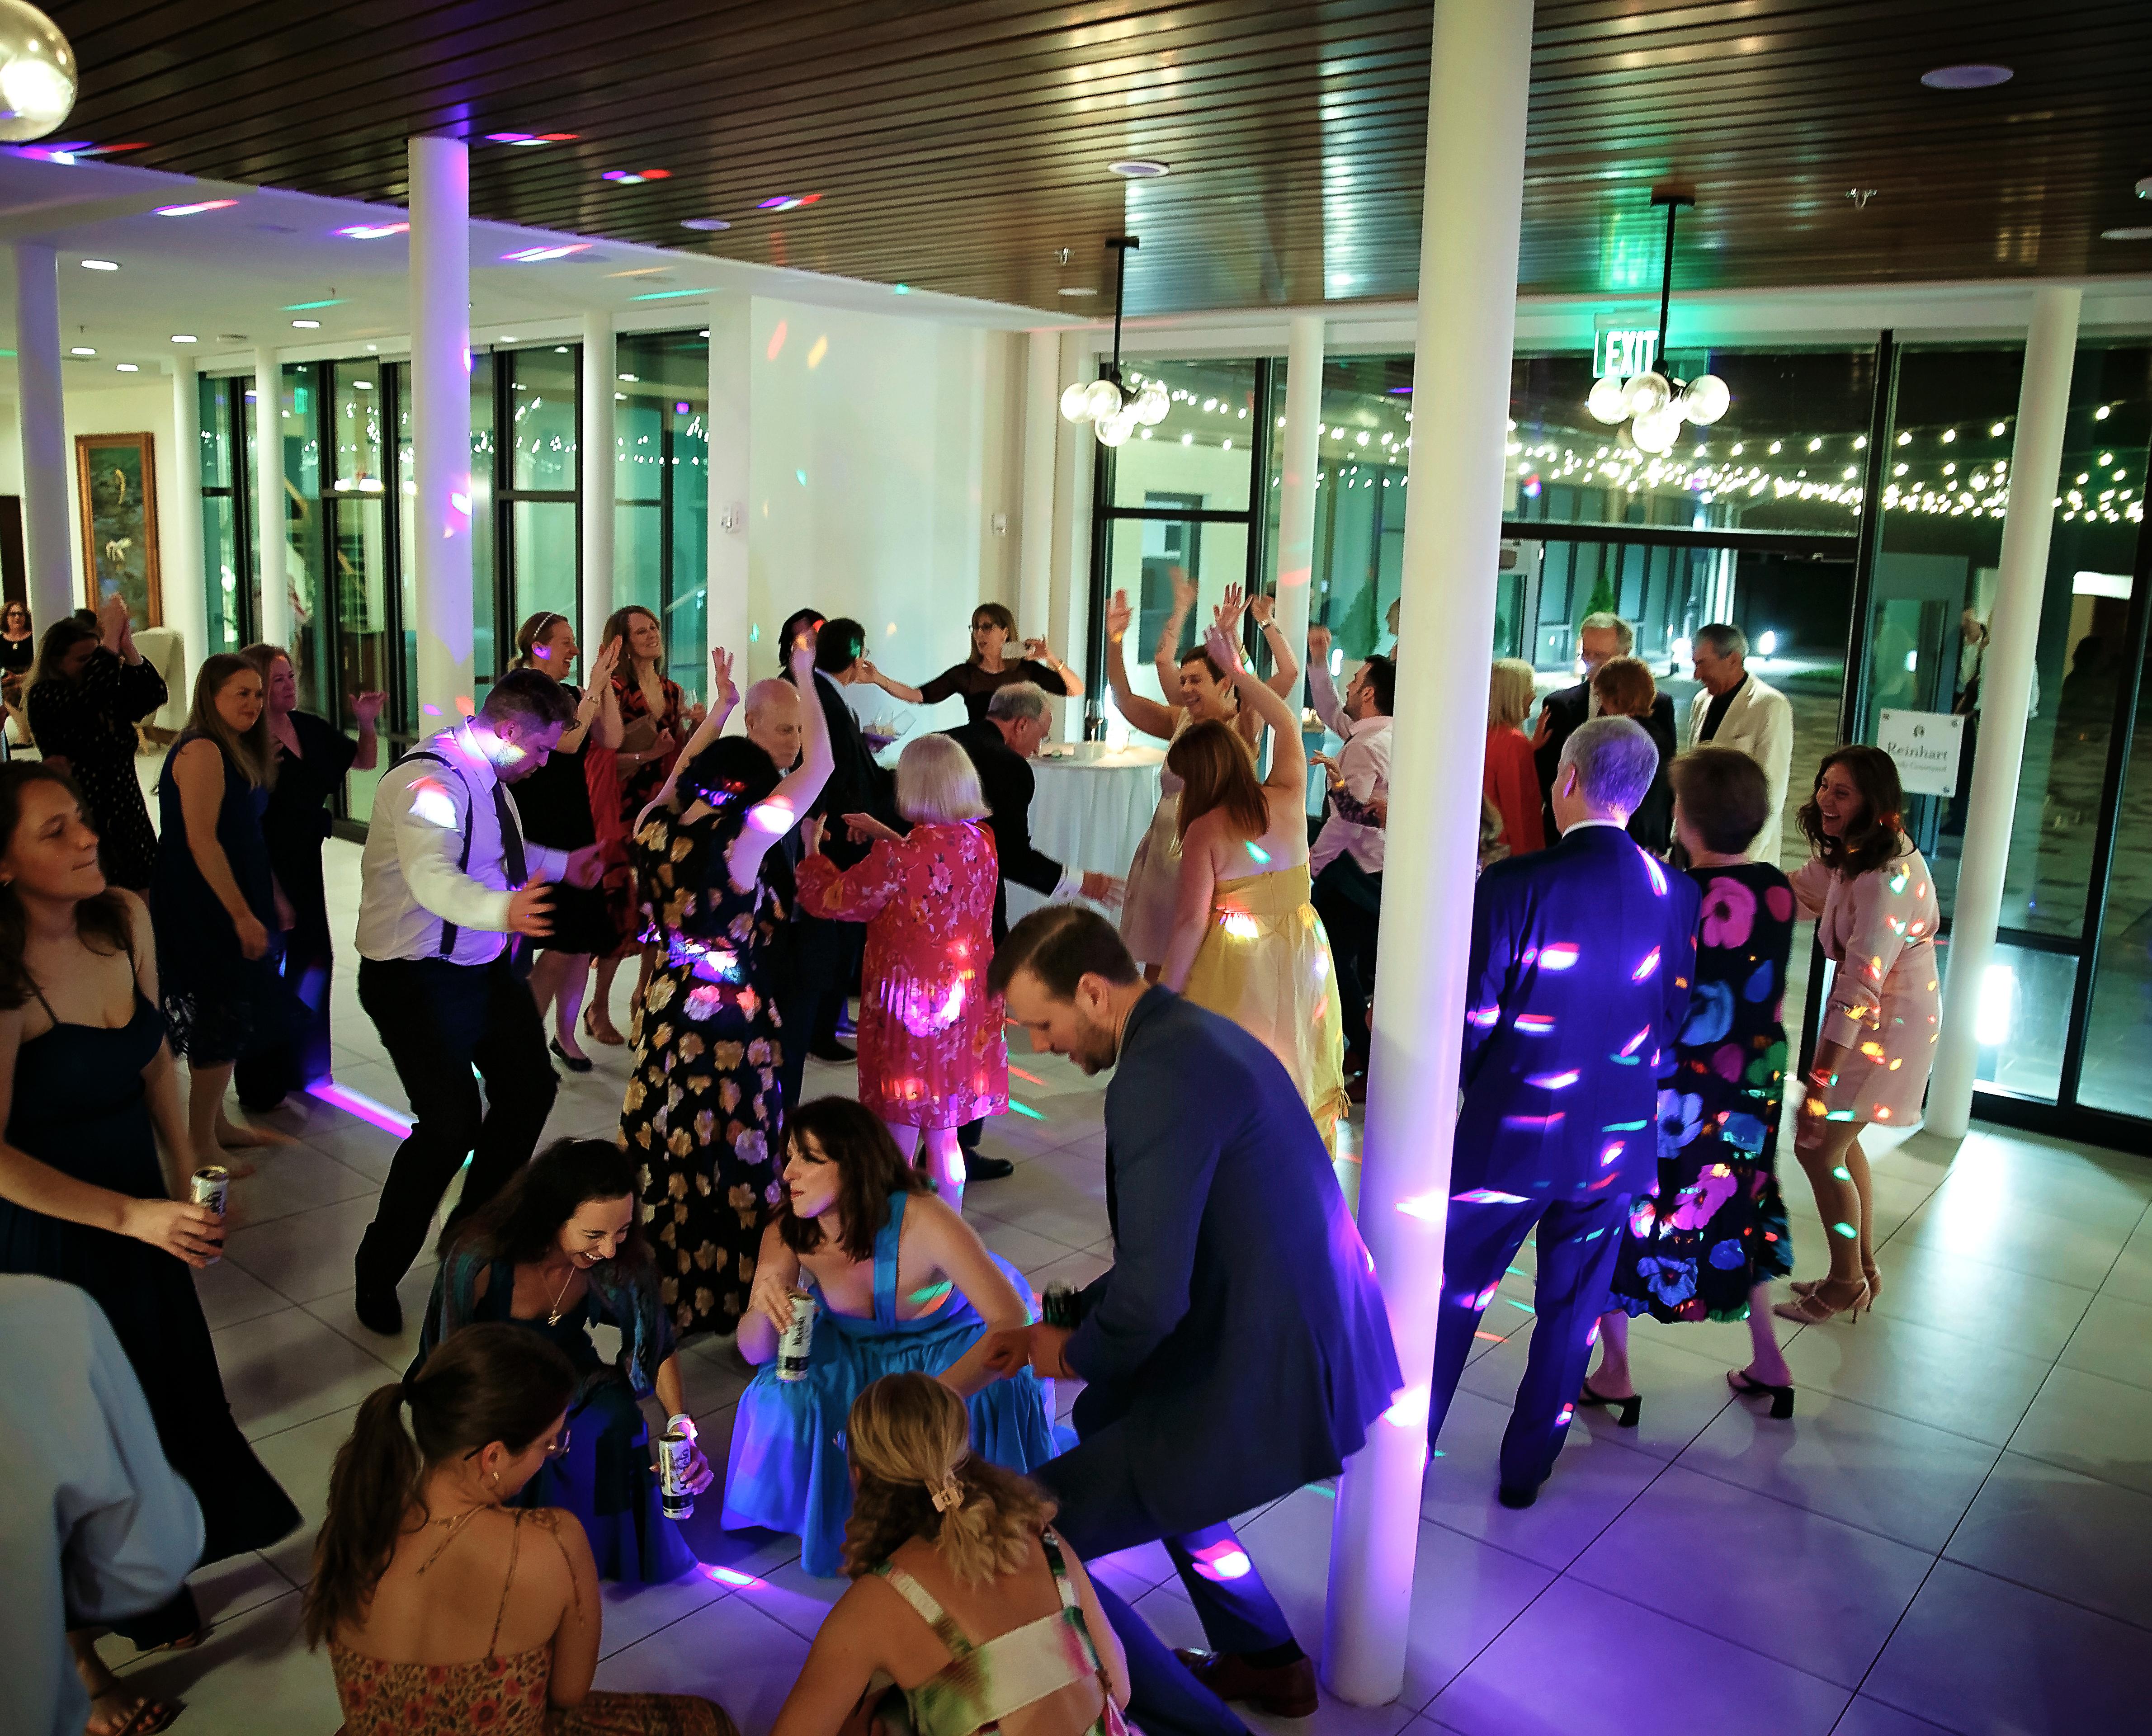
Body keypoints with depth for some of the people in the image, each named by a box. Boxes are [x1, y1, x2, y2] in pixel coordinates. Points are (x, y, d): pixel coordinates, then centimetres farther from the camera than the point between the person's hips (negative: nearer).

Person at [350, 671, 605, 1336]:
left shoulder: (488, 776, 7)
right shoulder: (428, 781, -24)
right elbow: (433, 877, -42)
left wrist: (562, 865, 30)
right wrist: (502, 910, -59)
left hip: (485, 966, 10)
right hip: (419, 978, -10)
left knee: (529, 1090, 14)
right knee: (452, 1125, -16)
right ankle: (377, 1272, 7)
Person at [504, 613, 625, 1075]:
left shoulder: (572, 696, 11)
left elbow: (610, 739, -2)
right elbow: (567, 741, -21)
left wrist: (605, 681, -4)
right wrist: (596, 684, -16)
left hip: (577, 828, 7)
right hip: (537, 833, -7)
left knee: (586, 938, 7)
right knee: (561, 943, -10)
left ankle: (565, 1035, 21)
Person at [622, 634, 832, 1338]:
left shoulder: (656, 826, -2)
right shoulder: (742, 835, -19)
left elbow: (683, 771, 21)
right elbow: (817, 767, -13)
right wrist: (804, 678, -4)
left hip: (666, 1009, 7)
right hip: (731, 1021, -6)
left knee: (667, 1151, 17)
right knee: (729, 1156, 7)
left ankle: (662, 1284, 32)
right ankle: (720, 1298, 20)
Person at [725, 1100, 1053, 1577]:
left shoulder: (922, 1223, -39)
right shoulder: (788, 1233, -24)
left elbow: (1013, 1322, -41)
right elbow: (755, 1351, -17)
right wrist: (764, 1308, -41)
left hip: (957, 1337, -3)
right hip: (858, 1346, 3)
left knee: (995, 1403, -30)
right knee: (785, 1392, -22)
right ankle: (825, 1517, 10)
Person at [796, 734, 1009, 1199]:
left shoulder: (899, 859, -22)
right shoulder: (980, 842, -2)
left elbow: (827, 900, -8)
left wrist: (812, 849, 9)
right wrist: (887, 836, 22)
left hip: (911, 1009, -6)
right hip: (966, 1011, 7)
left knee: (900, 1138, 6)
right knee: (943, 1137, 19)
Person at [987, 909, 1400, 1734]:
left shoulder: (1159, 1076, -23)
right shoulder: (1200, 1032, 9)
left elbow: (1150, 1297, -25)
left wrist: (1078, 1354, -5)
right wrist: (1074, 1318, 12)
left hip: (1266, 1394, -10)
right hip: (1327, 1353, 10)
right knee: (1106, 1416, 32)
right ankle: (1265, 1662, 41)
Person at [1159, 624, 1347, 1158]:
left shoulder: (1205, 830, -13)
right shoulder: (1289, 798, -1)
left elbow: (1192, 921, -15)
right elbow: (1288, 725, 16)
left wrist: (1167, 990, -7)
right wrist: (1239, 673, 22)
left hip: (1236, 966, -4)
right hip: (1301, 956, 5)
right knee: (1296, 1072, 15)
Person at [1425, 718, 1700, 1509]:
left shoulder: (1514, 884, -19)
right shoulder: (1676, 895, -6)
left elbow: (1471, 1017, -14)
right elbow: (1674, 1019, 4)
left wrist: (1474, 1085, 6)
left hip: (1511, 1134, -3)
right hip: (1618, 1142, 3)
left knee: (1452, 1293, 14)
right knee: (1571, 1310, 17)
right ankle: (1526, 1468, 31)